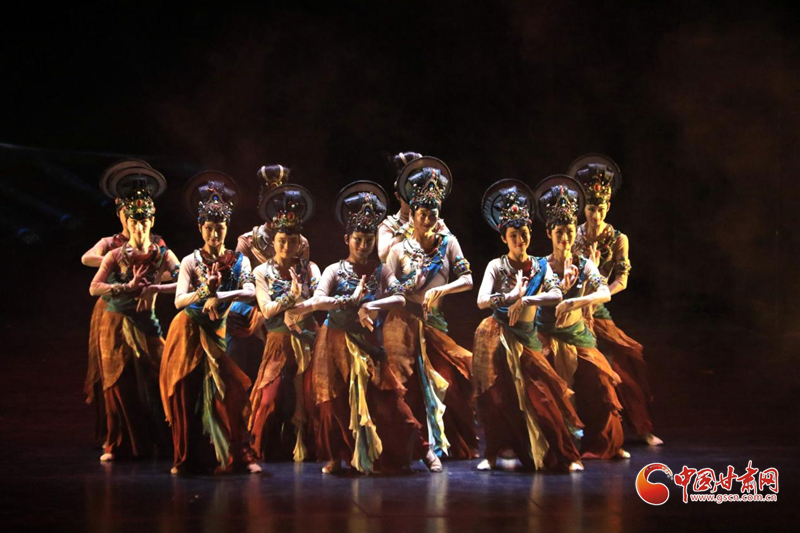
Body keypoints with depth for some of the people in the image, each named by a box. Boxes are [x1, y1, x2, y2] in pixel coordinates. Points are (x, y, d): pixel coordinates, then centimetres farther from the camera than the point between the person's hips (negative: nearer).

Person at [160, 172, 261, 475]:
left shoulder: (239, 262, 3)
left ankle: (240, 456, -7)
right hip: (188, 334, 0)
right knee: (186, 394, -2)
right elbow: (179, 300, -10)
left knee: (228, 392, -9)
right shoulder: (191, 261, 1)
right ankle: (187, 458, 5)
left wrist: (218, 297, -24)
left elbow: (250, 292, -14)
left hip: (217, 334, 0)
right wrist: (205, 291, -26)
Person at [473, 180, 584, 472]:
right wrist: (510, 296, -29)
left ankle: (566, 456, -1)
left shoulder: (540, 266, 5)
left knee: (540, 393, -4)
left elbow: (557, 295, -12)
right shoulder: (496, 266, -1)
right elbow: (481, 300, -15)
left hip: (526, 337, 2)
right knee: (498, 395, -5)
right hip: (497, 336, -2)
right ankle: (493, 454, 4)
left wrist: (525, 300, -23)